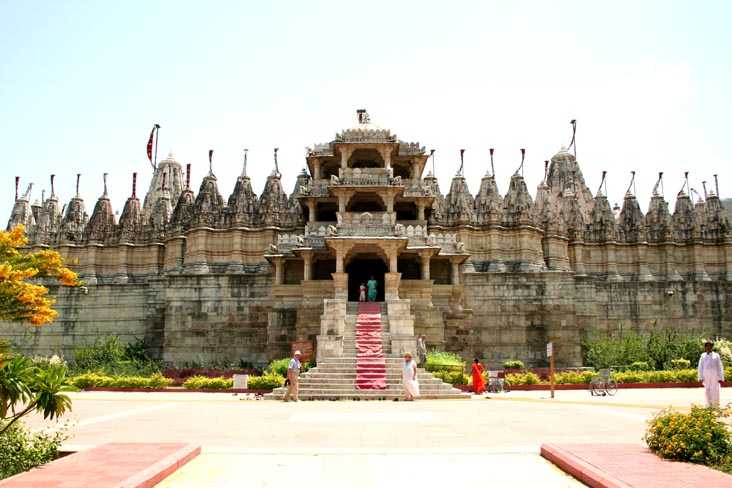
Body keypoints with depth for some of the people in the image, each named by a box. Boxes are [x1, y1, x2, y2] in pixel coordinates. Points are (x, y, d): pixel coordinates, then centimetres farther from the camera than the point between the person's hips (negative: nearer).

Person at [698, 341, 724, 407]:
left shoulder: (716, 355, 5)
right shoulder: (703, 356, 9)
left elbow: (720, 367, 3)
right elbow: (700, 367, 8)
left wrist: (720, 378, -4)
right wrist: (700, 377, 0)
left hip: (715, 376, -2)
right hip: (706, 376, 2)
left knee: (715, 391, -6)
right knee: (707, 391, 2)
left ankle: (716, 405, 3)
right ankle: (709, 405, 9)